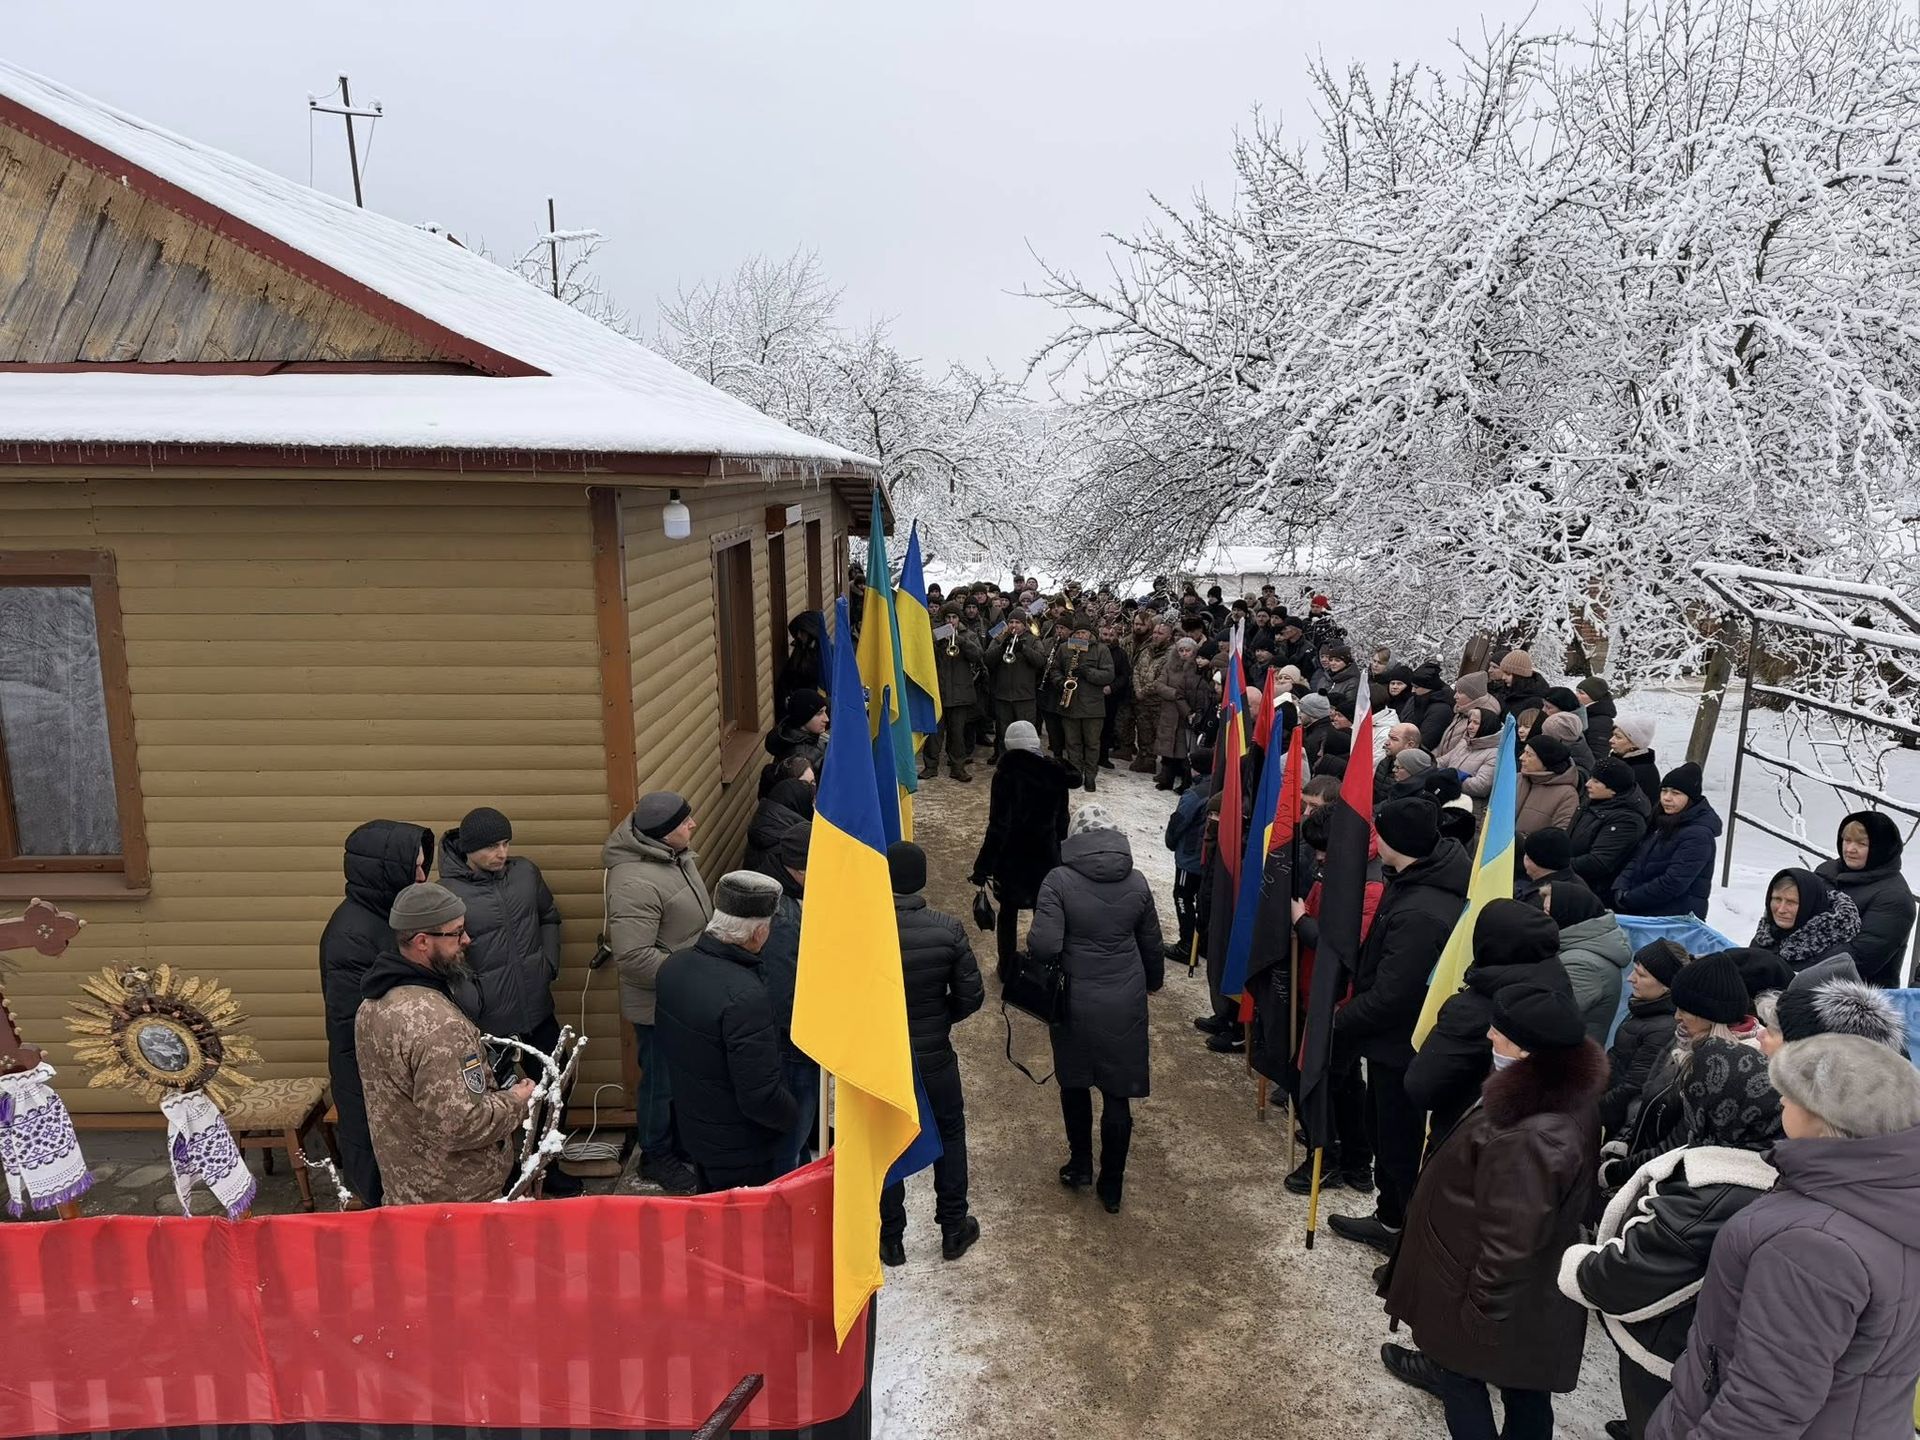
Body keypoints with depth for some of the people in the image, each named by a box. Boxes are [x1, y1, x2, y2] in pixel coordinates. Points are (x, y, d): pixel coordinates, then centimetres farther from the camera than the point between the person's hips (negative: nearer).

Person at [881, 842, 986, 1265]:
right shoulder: (948, 931, -19)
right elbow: (971, 995, -11)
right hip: (934, 1058, 0)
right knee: (950, 1135, 22)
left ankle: (891, 1240, 32)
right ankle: (954, 1230, 34)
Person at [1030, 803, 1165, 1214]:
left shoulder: (1059, 879, -15)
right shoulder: (1136, 882, -3)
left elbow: (1044, 944, -23)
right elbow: (1152, 944, 9)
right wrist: (1153, 981, 28)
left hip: (1074, 1001, -2)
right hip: (1124, 1003, 2)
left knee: (1074, 1083, 21)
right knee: (1117, 1094, 10)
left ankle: (1080, 1165, 33)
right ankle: (1111, 1186, 20)